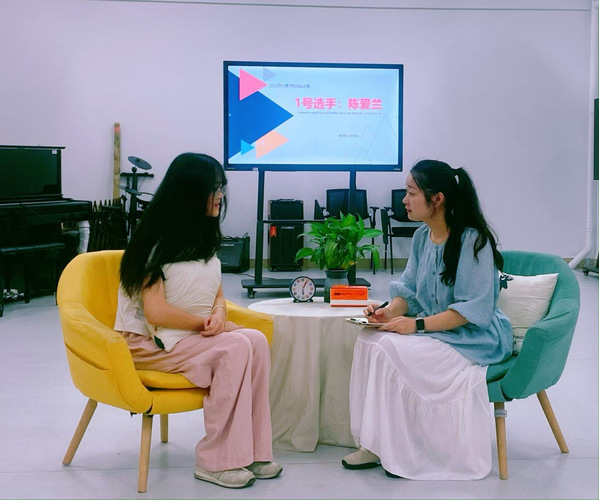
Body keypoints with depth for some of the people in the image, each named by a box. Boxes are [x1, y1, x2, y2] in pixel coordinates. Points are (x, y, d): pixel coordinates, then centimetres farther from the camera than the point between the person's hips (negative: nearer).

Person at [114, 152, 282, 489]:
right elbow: (156, 313, -20)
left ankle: (251, 452, -16)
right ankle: (216, 461, -21)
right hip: (149, 343, -7)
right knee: (235, 348, -29)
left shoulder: (204, 236, 12)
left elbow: (218, 294, 16)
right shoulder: (158, 242, -14)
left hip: (195, 335, 7)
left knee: (257, 341, -20)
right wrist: (207, 323, -13)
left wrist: (219, 315, -7)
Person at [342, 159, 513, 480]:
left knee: (393, 349, -27)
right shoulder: (422, 237, 7)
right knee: (369, 340, -16)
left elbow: (474, 310, -21)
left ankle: (405, 452, -11)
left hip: (477, 336, -8)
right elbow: (408, 291, 11)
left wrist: (417, 324, -26)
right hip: (435, 329, 8)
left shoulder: (472, 240, -18)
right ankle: (376, 444, -12)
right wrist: (391, 311, -11)